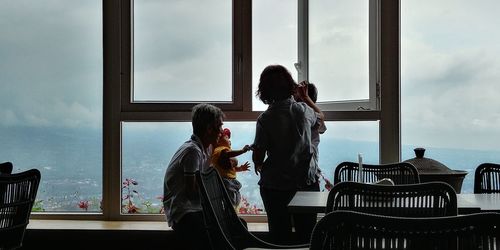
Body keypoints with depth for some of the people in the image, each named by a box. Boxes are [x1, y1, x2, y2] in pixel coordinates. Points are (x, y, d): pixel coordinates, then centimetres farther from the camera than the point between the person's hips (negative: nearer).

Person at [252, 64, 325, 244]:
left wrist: (258, 166, 11)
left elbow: (258, 157, -11)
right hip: (306, 182, 2)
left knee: (280, 235, 11)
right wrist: (305, 96, 31)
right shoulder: (303, 110, -6)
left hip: (274, 187, -2)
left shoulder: (265, 119, -13)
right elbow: (320, 116, 19)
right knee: (307, 234, 13)